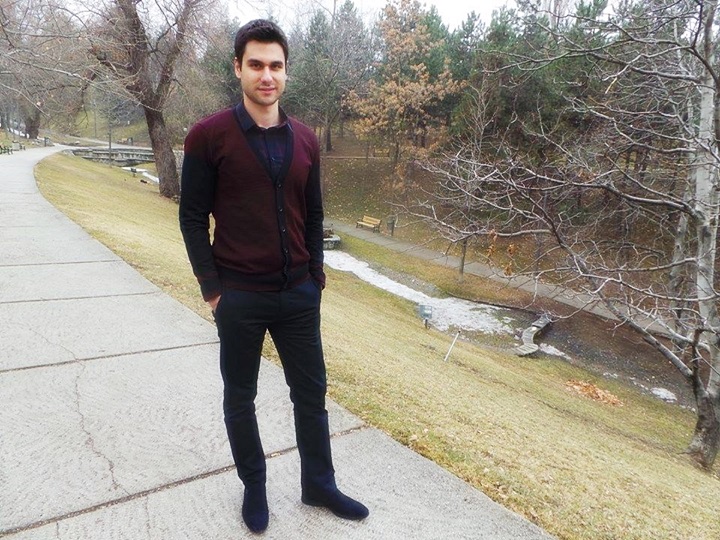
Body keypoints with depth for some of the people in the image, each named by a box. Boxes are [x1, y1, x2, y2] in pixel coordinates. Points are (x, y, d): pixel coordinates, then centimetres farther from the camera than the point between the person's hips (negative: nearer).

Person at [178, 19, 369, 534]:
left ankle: (319, 484, 34)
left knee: (312, 392, 13)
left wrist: (316, 276, 7)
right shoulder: (209, 135, -7)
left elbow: (313, 215, 11)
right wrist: (212, 287, -9)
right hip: (239, 297, -3)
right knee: (240, 397, 13)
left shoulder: (305, 139, 5)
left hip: (299, 295, 4)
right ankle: (254, 486, 36)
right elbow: (193, 217, -5)